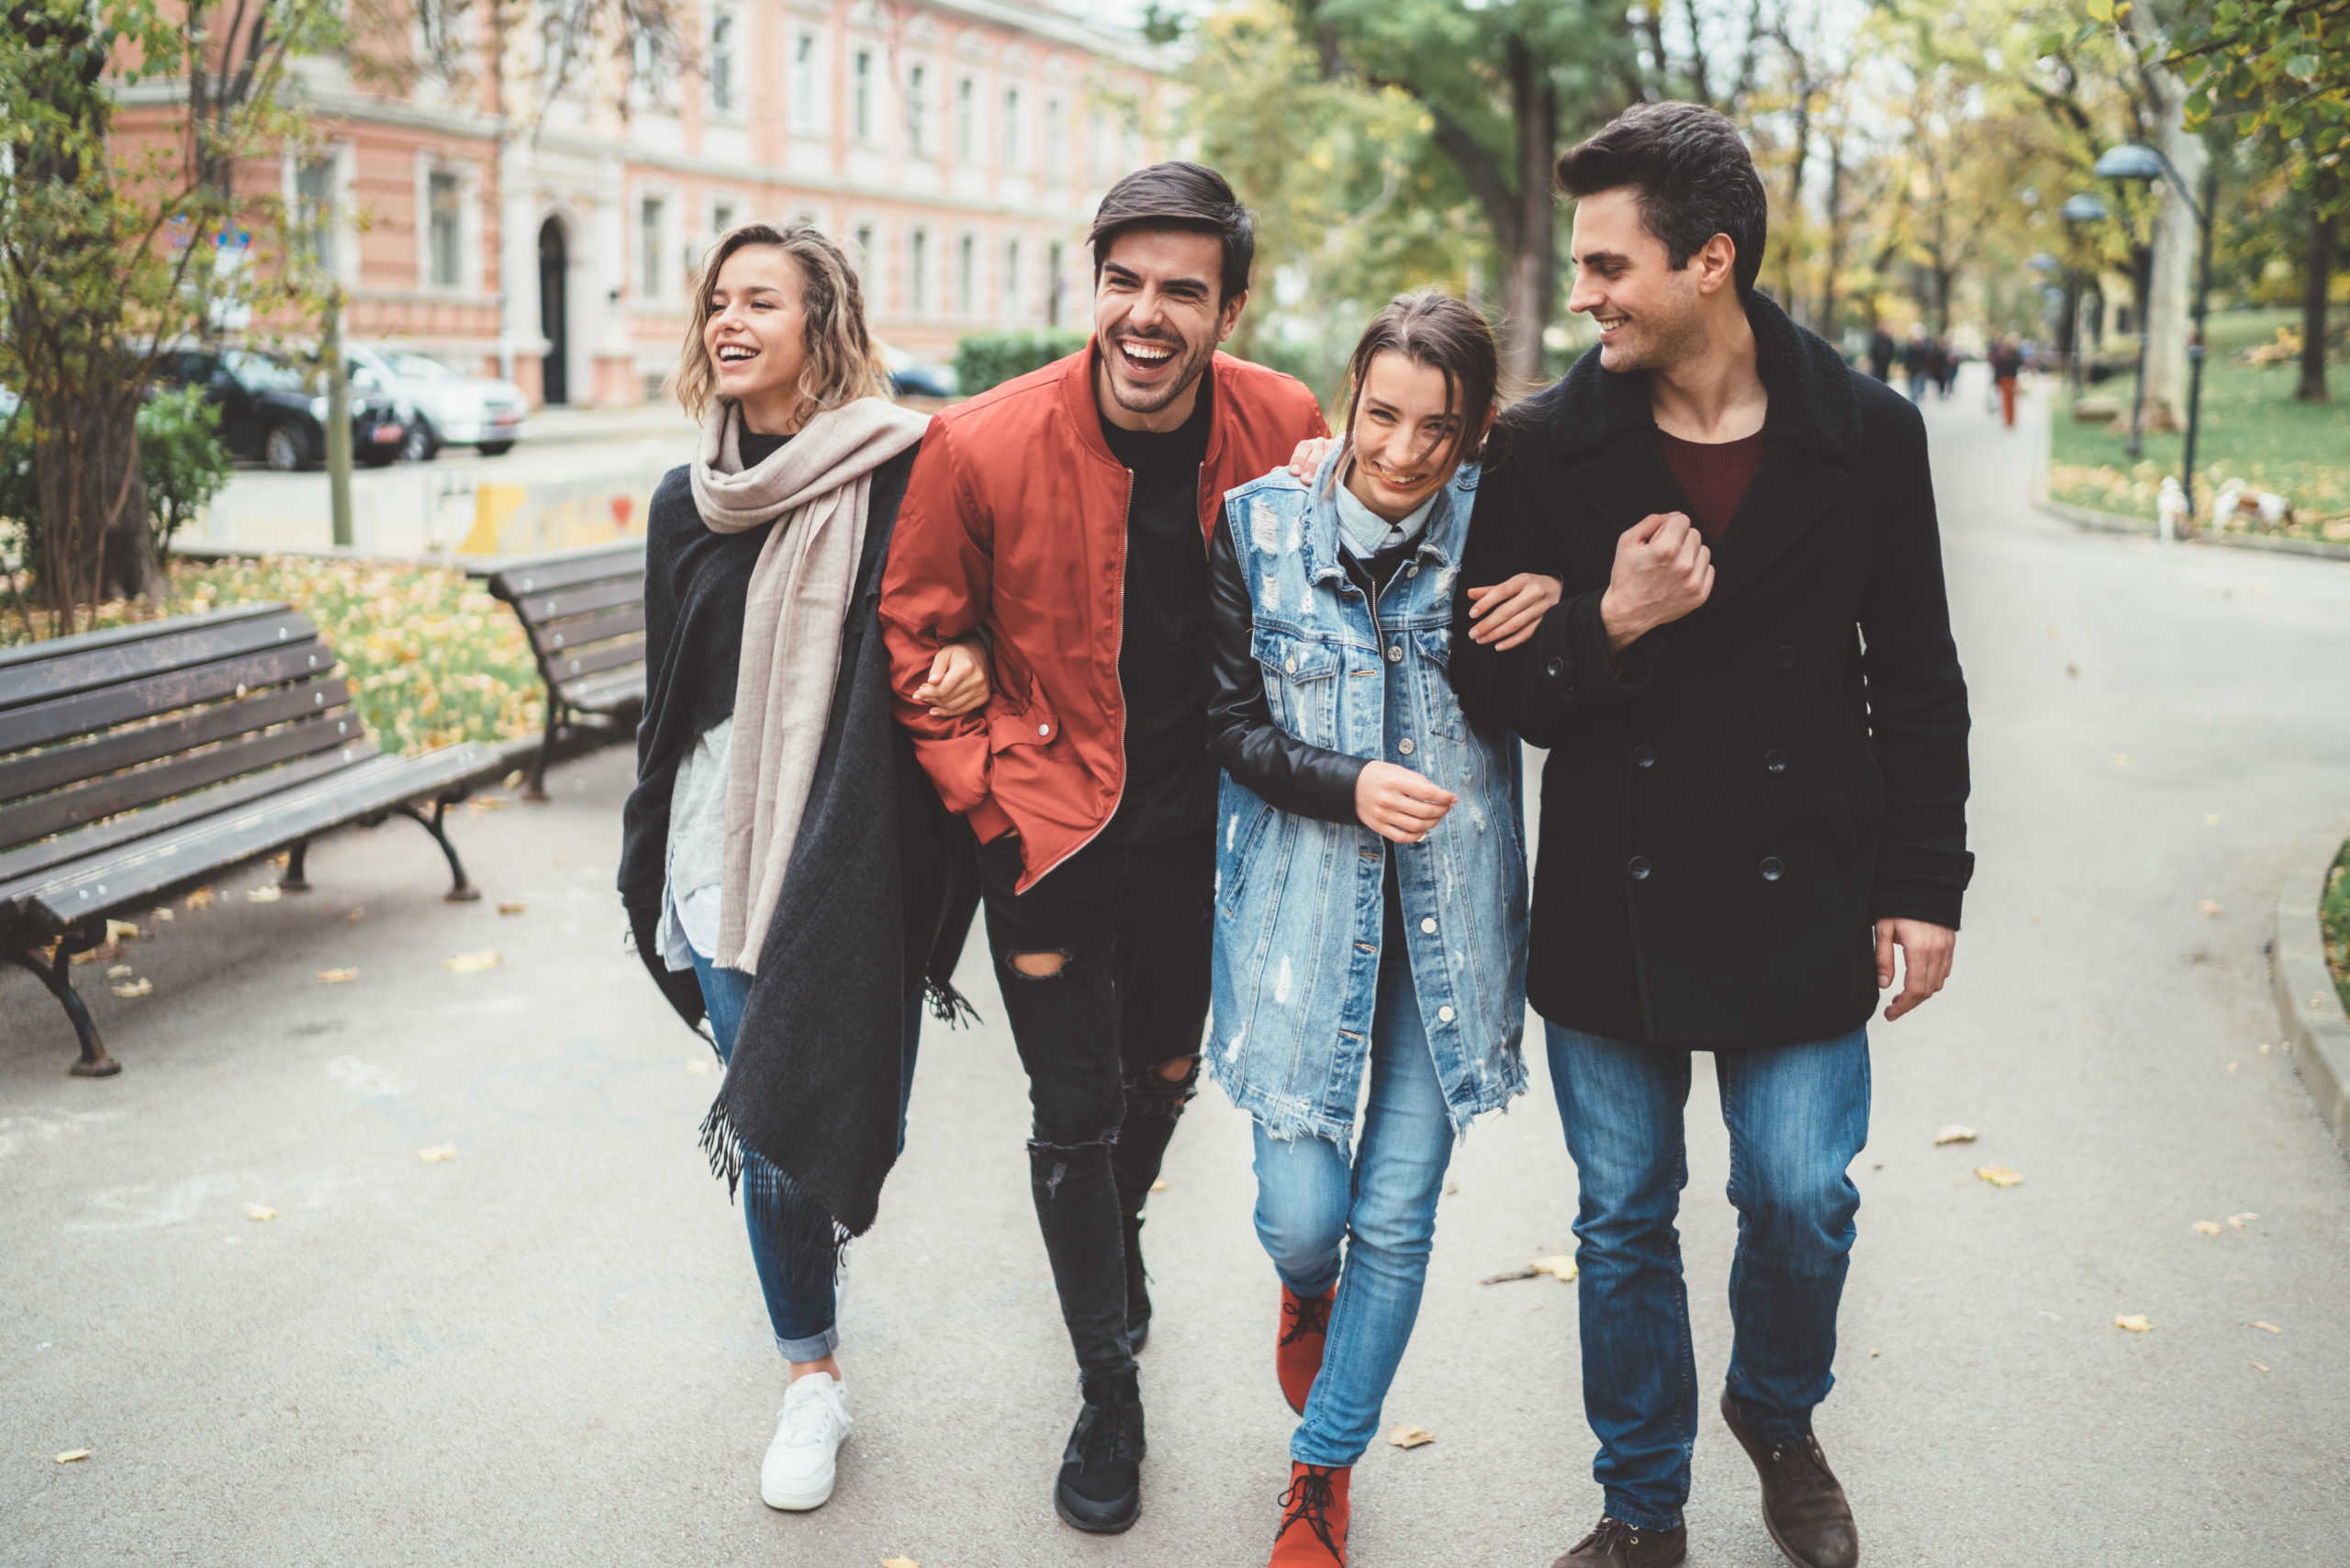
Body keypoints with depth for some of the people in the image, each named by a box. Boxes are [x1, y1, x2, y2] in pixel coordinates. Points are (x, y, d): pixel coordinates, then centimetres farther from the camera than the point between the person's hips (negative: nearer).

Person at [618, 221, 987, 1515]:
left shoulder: (902, 472, -5)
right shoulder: (689, 502, 8)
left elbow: (965, 624, 3)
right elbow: (669, 702, 14)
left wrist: (976, 664, -21)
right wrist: (650, 874, 17)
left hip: (862, 858, -3)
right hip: (727, 853, 3)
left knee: (859, 1122, 4)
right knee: (765, 1139, 3)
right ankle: (810, 1377, 24)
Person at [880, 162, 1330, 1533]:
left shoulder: (1285, 428, -12)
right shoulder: (984, 446, -19)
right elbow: (916, 638, -6)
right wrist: (994, 794, -11)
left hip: (1199, 834, 3)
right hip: (1051, 831, -3)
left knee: (1162, 1078, 22)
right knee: (1075, 1113, 3)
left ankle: (1116, 1233, 56)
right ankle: (1110, 1389, 25)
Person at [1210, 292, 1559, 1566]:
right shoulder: (1260, 523, -4)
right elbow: (1234, 725, -1)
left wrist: (1560, 605, -15)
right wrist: (1348, 786, -17)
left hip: (1449, 906, 1)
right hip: (1300, 901, 0)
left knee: (1399, 1216, 6)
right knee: (1301, 1213, -1)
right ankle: (1307, 1288, 40)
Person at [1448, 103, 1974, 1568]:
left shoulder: (1867, 433, -3)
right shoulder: (1547, 447, -4)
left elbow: (1916, 684, 4)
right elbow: (1489, 678, 0)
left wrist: (1923, 885, 2)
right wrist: (1609, 627, -19)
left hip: (1799, 900, 0)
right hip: (1607, 910, 1)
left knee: (1803, 1199, 6)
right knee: (1624, 1222, 11)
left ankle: (1779, 1418, 39)